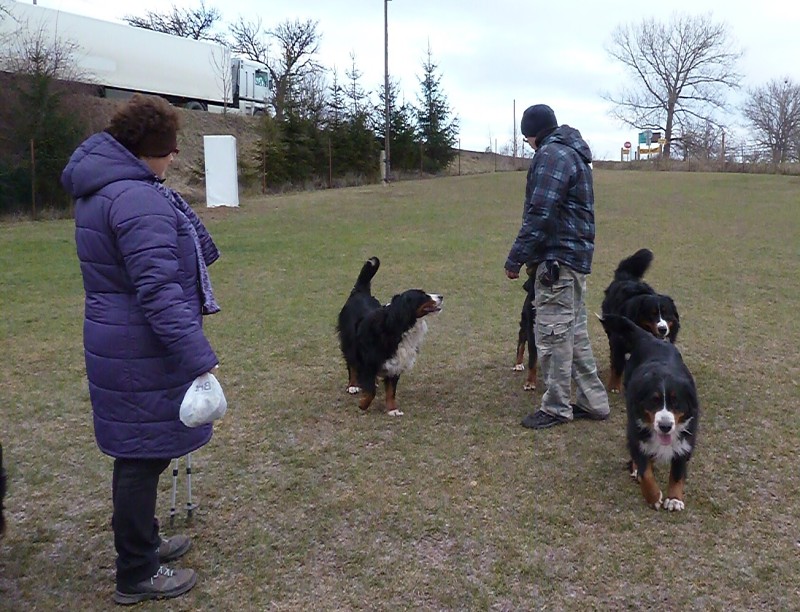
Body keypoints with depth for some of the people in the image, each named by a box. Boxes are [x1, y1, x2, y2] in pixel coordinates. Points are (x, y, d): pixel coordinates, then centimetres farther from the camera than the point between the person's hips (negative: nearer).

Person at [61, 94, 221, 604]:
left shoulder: (99, 189, 11)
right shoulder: (138, 199, -23)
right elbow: (158, 292, -29)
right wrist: (200, 359, -29)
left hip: (117, 345, 10)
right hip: (143, 355, -10)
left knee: (141, 452, 23)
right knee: (143, 456, 4)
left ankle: (143, 542, 41)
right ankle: (137, 575, 21)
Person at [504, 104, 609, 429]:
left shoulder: (551, 155, -12)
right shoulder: (572, 154, 20)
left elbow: (540, 214, -21)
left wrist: (516, 257, -16)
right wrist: (535, 256, 20)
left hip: (557, 259, -10)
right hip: (575, 255, 10)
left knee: (553, 334, -3)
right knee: (575, 333, 15)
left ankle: (556, 408, 7)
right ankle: (593, 402, 23)